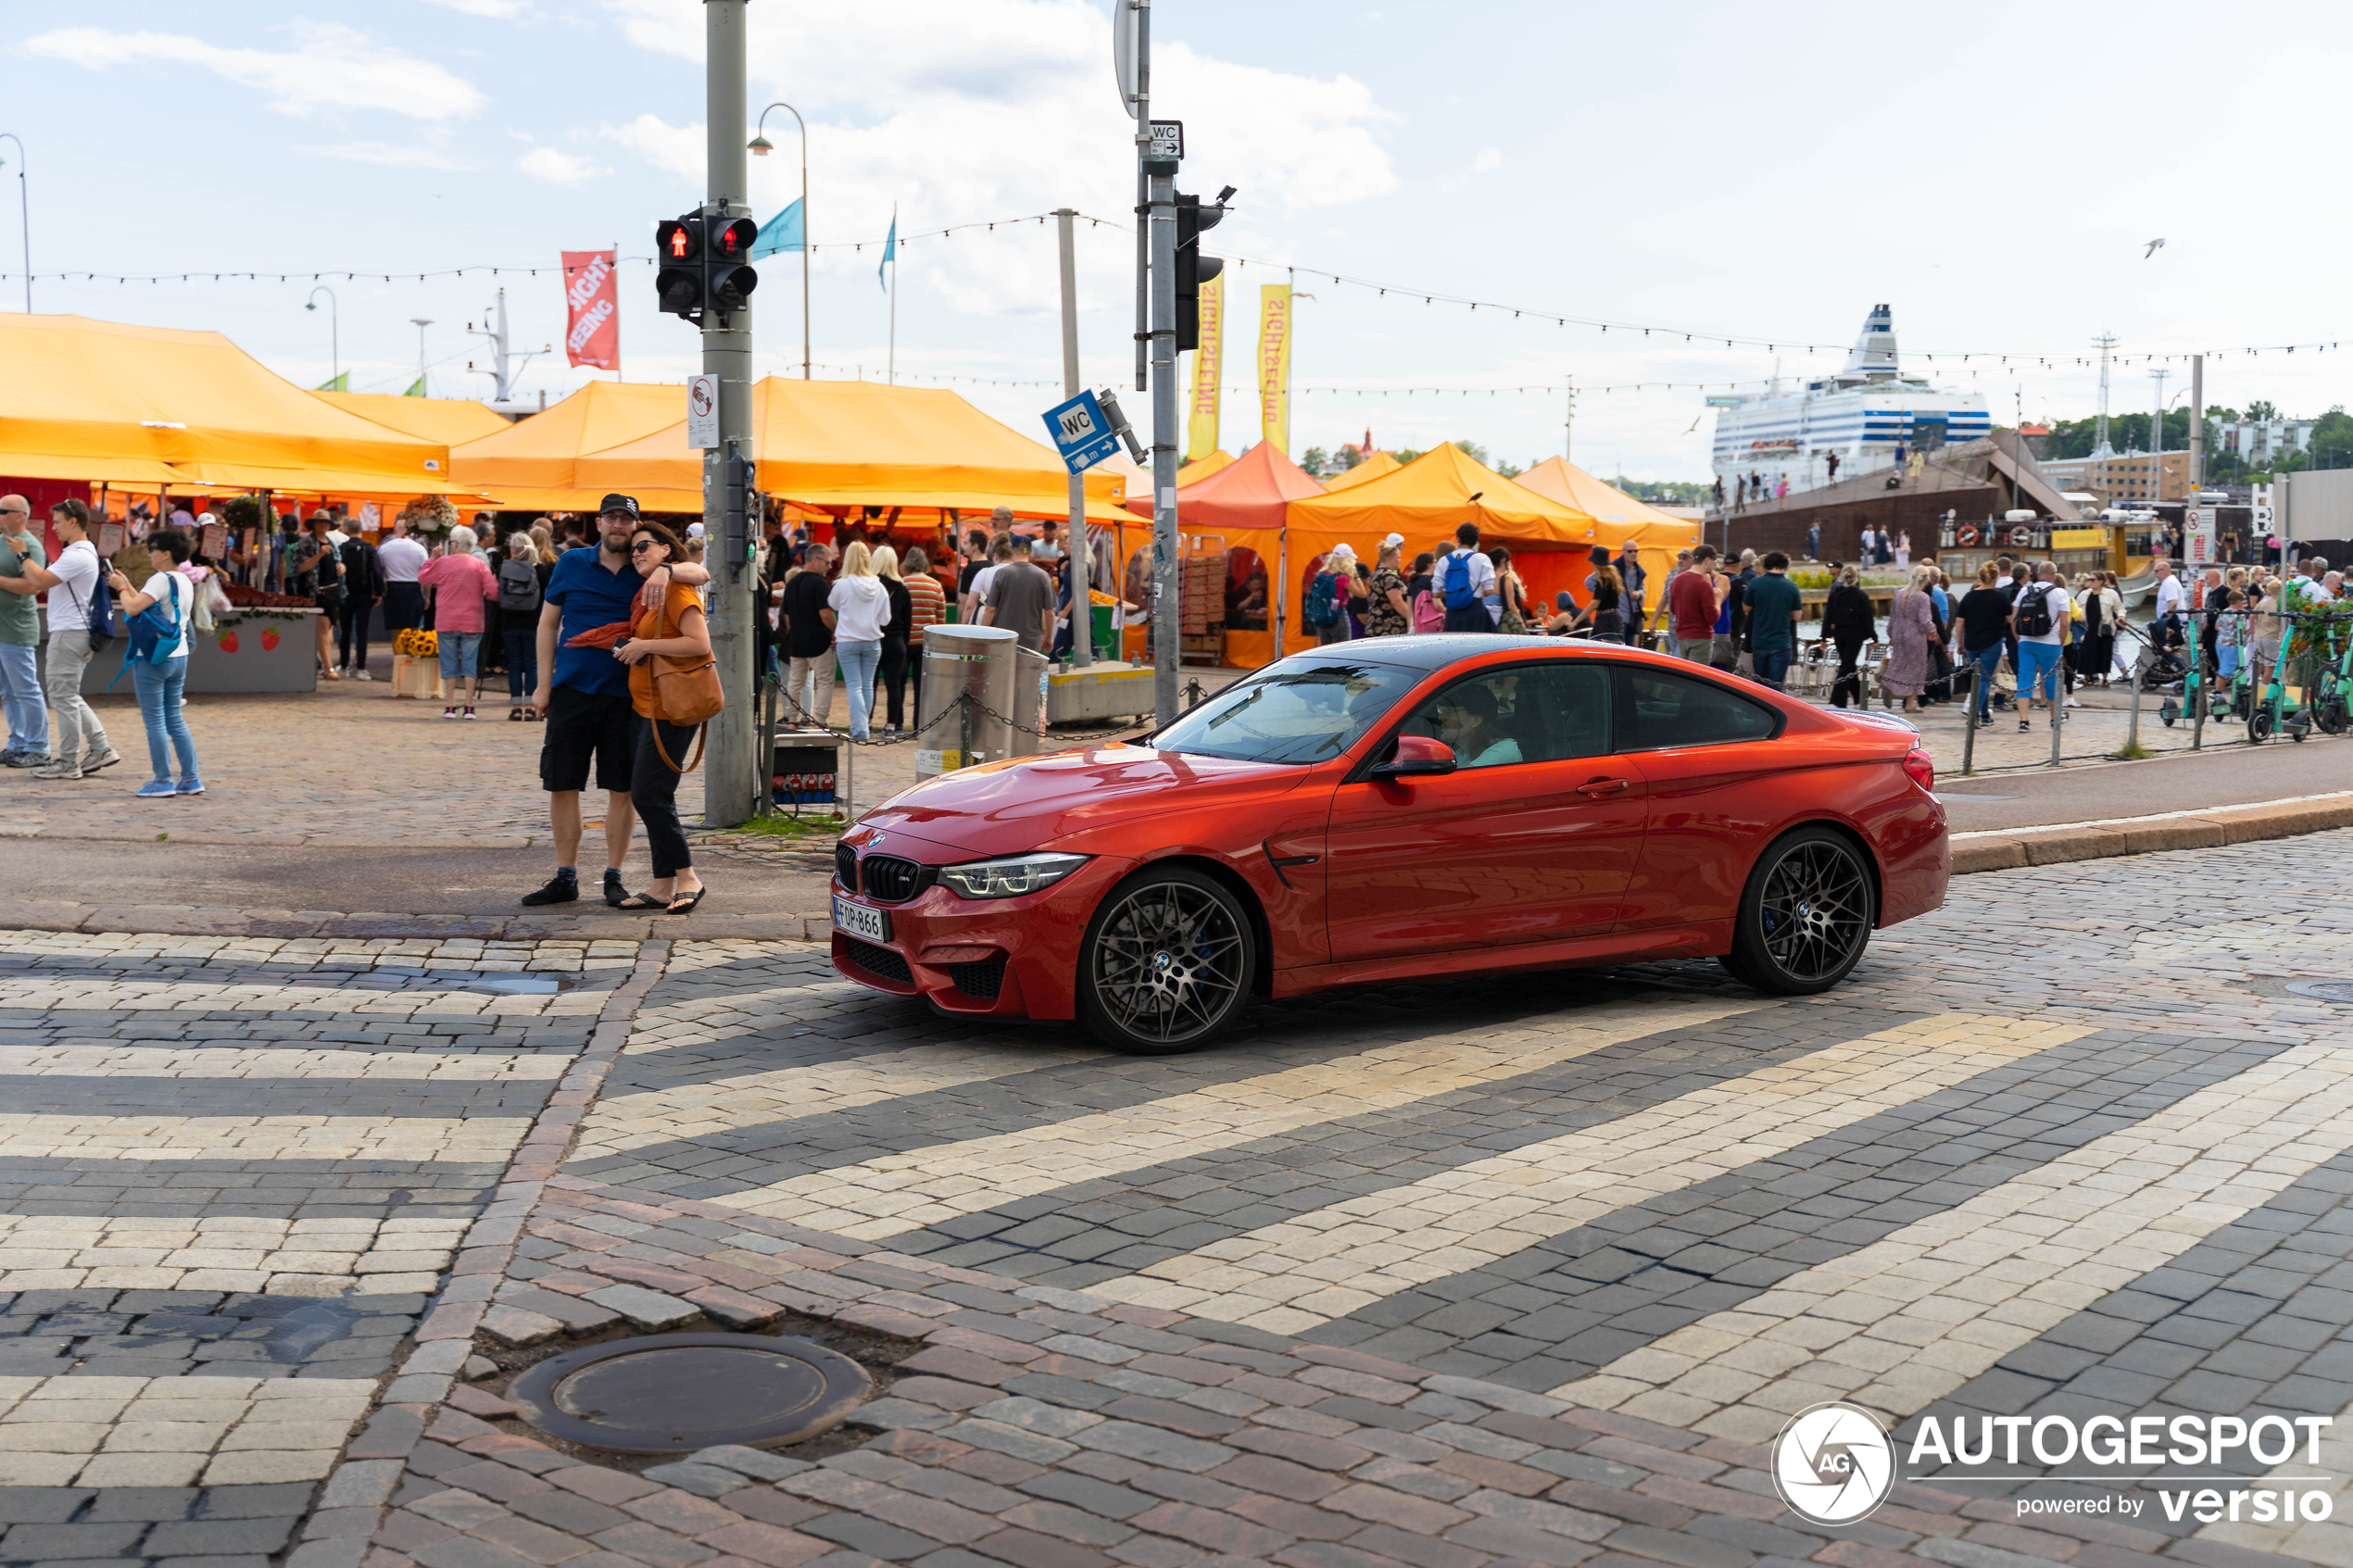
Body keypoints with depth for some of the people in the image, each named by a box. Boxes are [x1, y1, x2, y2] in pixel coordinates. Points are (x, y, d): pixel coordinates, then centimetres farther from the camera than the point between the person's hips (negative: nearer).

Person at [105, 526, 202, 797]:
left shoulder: (161, 580, -14)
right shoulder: (186, 582, 12)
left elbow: (133, 607, -23)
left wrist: (120, 588, -7)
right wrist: (127, 585, 17)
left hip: (153, 658, -8)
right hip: (179, 656, 8)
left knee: (154, 721, -1)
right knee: (175, 719, 13)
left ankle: (163, 781, 2)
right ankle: (191, 778, 12)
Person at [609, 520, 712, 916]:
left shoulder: (677, 589, -11)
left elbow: (700, 643, -23)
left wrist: (645, 646, -18)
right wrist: (629, 649, 14)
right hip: (647, 706, 10)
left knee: (649, 795, -11)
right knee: (649, 797, 9)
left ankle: (687, 878, -1)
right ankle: (664, 887, 13)